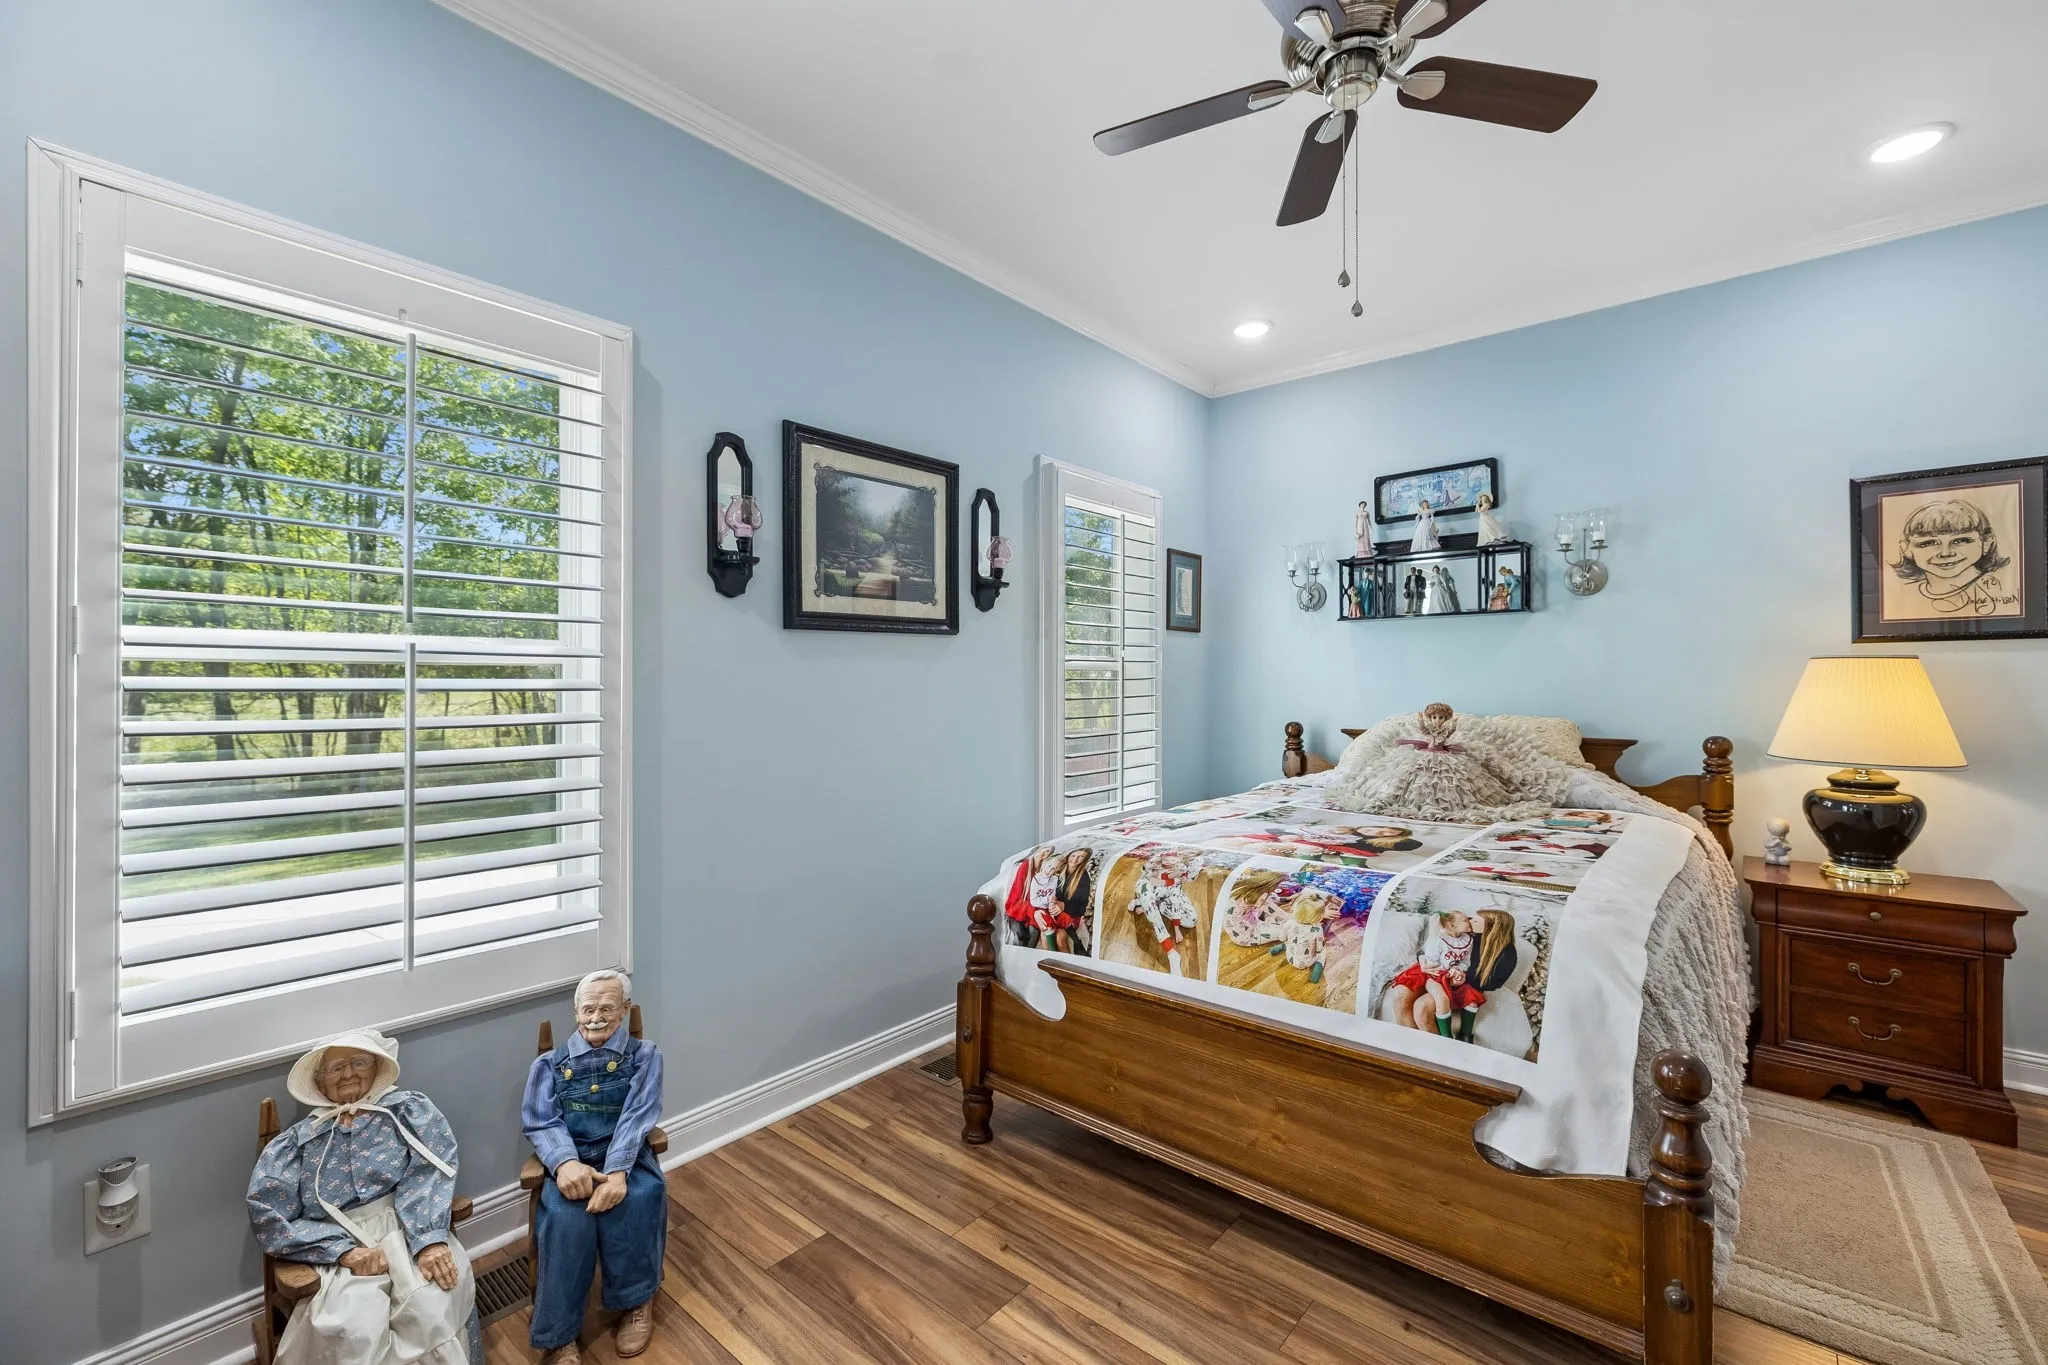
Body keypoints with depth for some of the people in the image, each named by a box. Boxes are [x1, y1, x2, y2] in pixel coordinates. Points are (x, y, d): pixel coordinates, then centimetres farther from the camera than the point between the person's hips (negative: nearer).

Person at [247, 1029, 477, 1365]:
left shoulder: (409, 1108, 9)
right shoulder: (298, 1140, 13)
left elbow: (427, 1176, -4)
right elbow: (268, 1215, 1)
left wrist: (430, 1241, -21)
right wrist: (344, 1250, -13)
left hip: (412, 1232, -1)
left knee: (434, 1311, -27)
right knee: (353, 1331, -28)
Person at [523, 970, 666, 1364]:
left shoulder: (644, 1056, 5)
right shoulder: (549, 1064, 9)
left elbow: (637, 1118, -8)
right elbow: (540, 1123, -4)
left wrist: (617, 1172, -26)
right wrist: (566, 1162, -25)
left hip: (626, 1159, -1)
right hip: (571, 1161, 1)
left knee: (636, 1199, -31)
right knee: (567, 1216, -30)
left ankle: (637, 1299, -7)